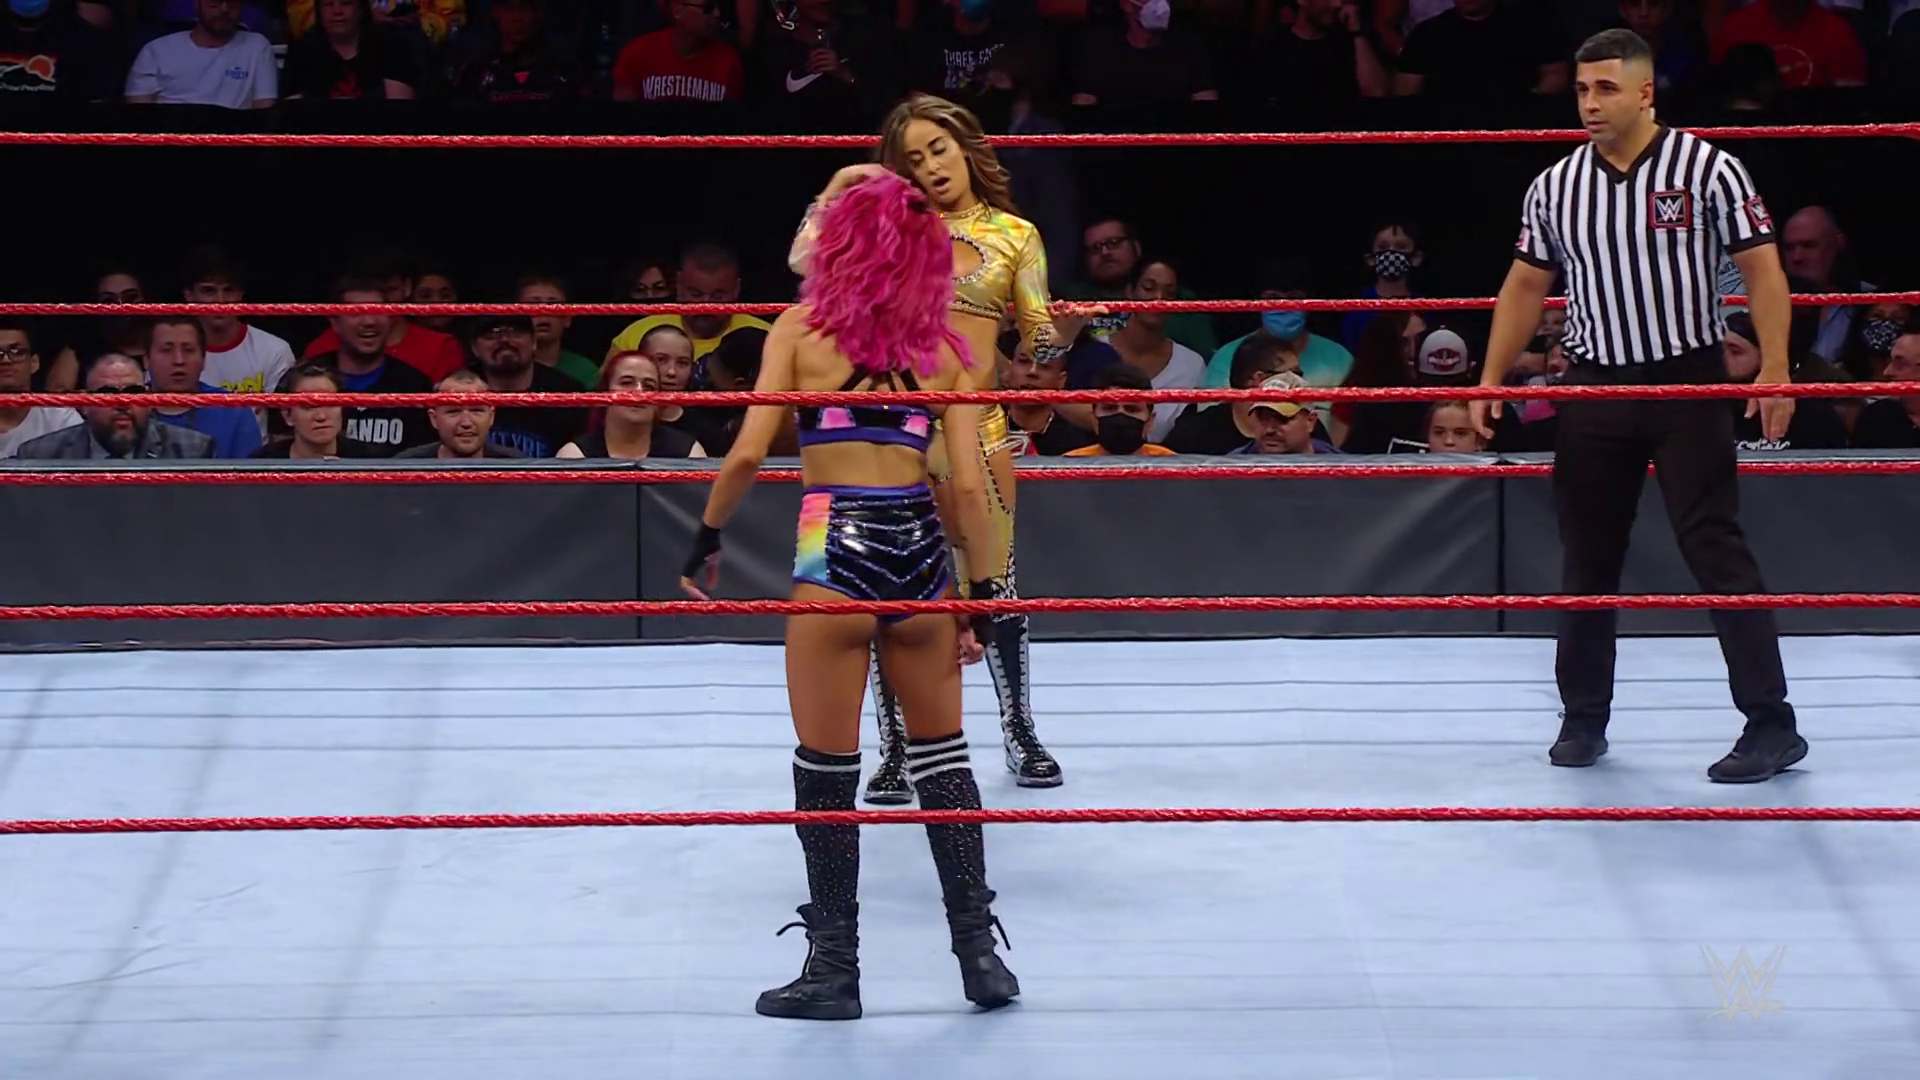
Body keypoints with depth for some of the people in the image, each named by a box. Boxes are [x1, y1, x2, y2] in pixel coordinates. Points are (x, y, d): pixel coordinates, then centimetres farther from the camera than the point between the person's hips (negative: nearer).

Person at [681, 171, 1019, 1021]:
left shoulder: (801, 330, 1)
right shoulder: (945, 351, 7)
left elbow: (748, 454, -6)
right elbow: (967, 485, 2)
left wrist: (705, 540, 7)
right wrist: (981, 593, 8)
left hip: (834, 554, -3)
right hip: (919, 553, 3)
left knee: (827, 767, 6)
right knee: (941, 755, 16)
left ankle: (834, 970, 11)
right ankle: (979, 953, 16)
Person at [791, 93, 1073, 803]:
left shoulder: (1015, 235, 9)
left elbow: (1041, 345, 4)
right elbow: (804, 262, 0)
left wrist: (1071, 326, -17)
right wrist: (839, 186, -1)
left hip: (976, 424, 0)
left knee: (993, 582, 3)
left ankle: (1020, 736, 20)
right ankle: (895, 751, 9)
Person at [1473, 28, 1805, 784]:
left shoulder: (1706, 169, -6)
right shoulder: (1554, 188, 5)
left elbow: (1762, 269, -7)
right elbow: (1526, 286, 13)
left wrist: (1774, 369, -17)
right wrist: (1492, 380, 7)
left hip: (1689, 385, -4)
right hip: (1594, 388, 4)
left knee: (1716, 549, -7)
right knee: (1586, 559, 8)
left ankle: (1771, 724, -4)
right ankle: (1583, 717, 21)